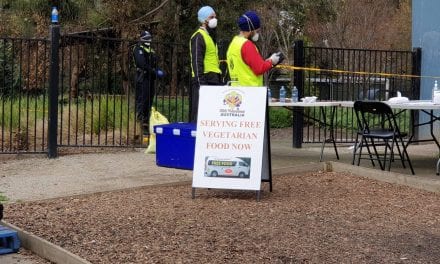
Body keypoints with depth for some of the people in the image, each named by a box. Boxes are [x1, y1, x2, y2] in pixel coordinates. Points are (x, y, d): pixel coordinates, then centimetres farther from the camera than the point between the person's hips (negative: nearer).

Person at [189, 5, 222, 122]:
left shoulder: (211, 36, 22)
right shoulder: (199, 37, -8)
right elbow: (197, 61, -15)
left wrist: (219, 80, 22)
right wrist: (201, 82, -21)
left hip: (213, 79, 10)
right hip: (204, 79, -10)